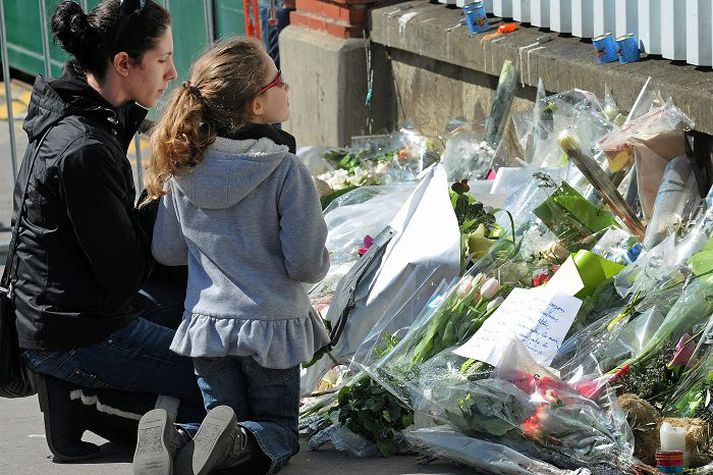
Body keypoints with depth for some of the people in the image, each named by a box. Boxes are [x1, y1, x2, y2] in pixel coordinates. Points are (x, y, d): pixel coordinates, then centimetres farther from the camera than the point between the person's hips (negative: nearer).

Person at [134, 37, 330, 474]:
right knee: (278, 431, 14)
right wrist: (321, 262, 8)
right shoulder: (286, 170, -17)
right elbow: (307, 263, -15)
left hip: (206, 323, 3)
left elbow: (167, 251, 7)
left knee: (225, 420, 17)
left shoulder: (182, 167, -3)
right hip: (271, 326, -3)